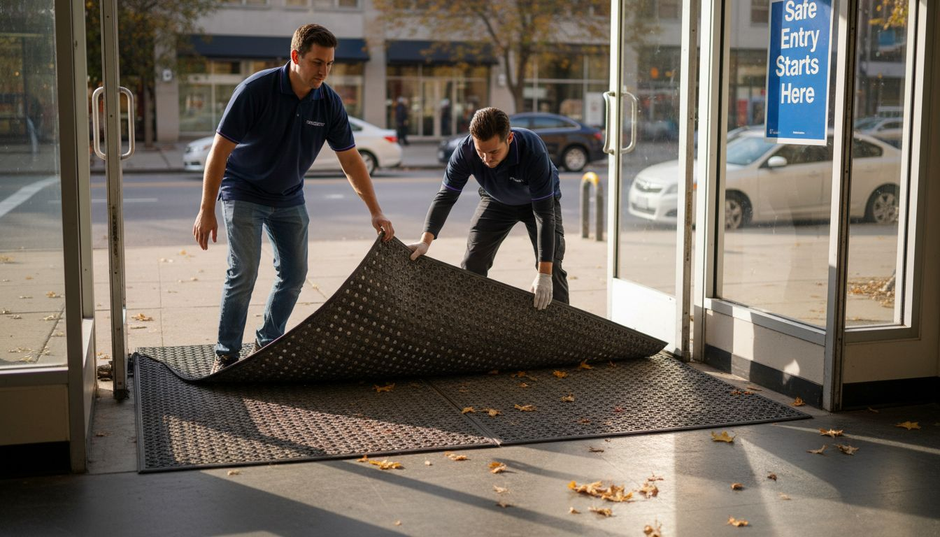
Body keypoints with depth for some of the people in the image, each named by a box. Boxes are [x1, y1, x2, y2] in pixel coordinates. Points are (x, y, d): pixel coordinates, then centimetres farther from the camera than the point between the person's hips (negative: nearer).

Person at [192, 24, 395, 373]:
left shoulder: (329, 103, -11)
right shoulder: (256, 89, -24)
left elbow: (351, 160, -3)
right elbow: (220, 150, -22)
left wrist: (376, 212, -7)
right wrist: (207, 210, -23)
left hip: (289, 197, 5)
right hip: (243, 192, -5)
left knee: (294, 272, 4)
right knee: (243, 272, -14)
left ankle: (268, 343, 22)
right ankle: (226, 354, -1)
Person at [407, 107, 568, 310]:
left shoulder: (534, 151, -41)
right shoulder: (465, 151, -33)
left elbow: (544, 214, -39)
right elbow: (445, 197, -25)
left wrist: (544, 273, -42)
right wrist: (426, 240, -41)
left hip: (538, 200, -3)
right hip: (497, 201, 3)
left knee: (552, 267, -13)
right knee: (472, 263, -3)